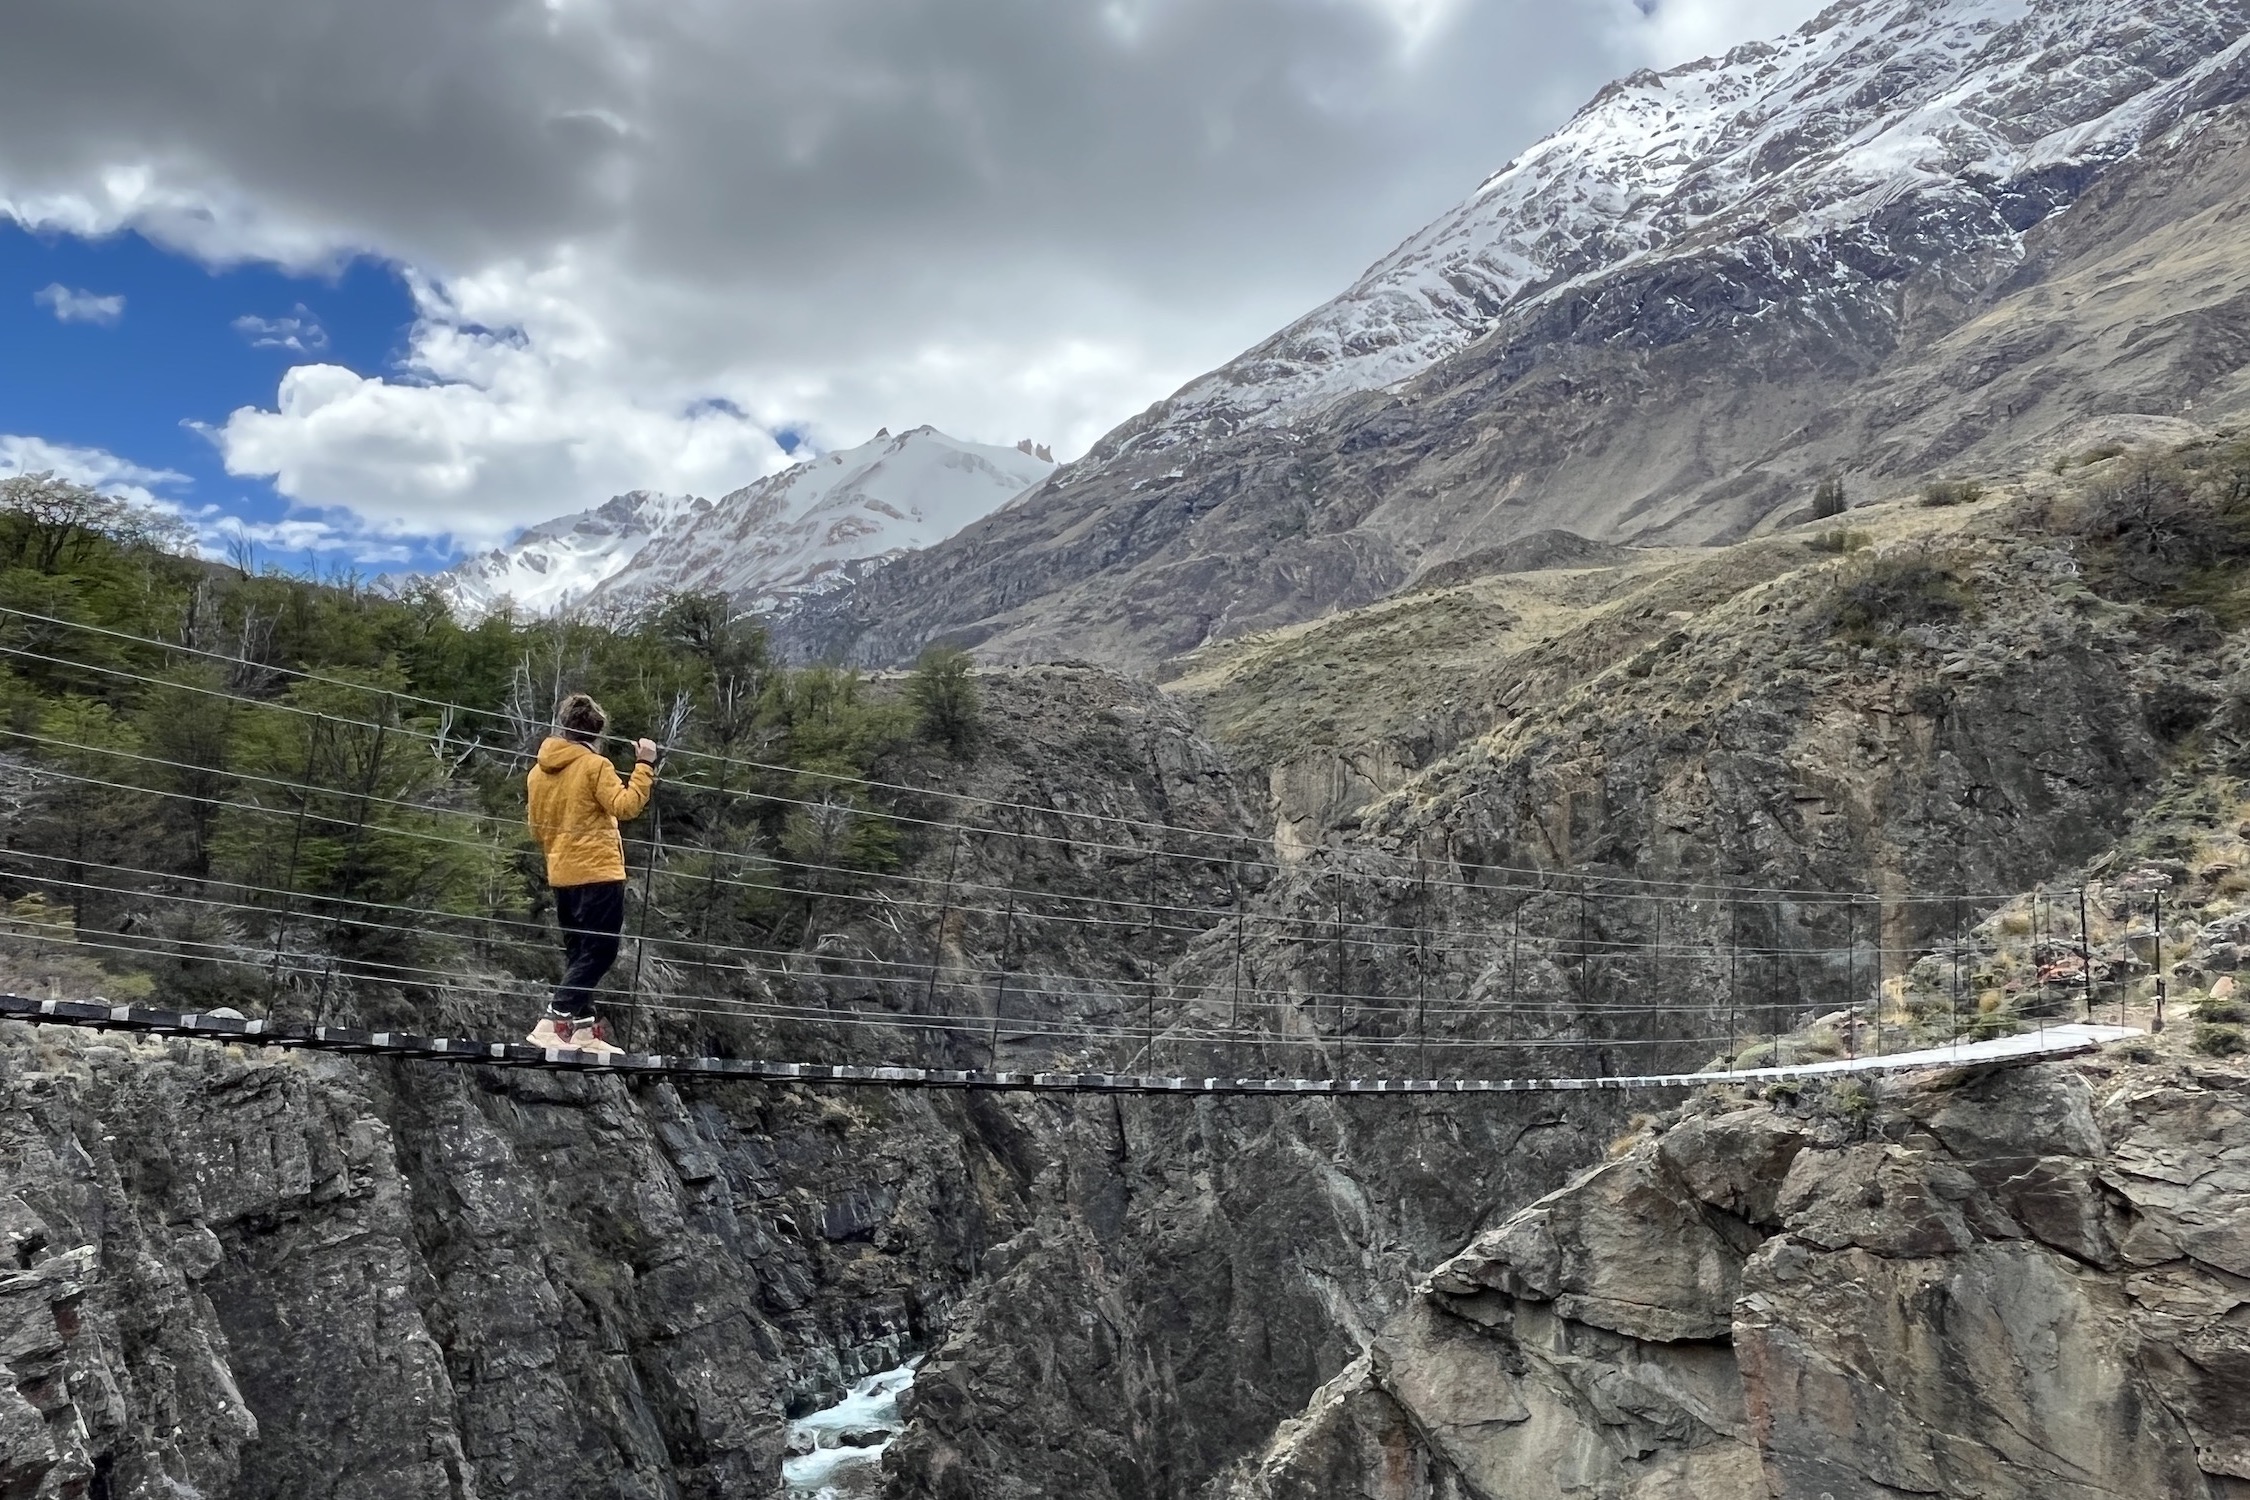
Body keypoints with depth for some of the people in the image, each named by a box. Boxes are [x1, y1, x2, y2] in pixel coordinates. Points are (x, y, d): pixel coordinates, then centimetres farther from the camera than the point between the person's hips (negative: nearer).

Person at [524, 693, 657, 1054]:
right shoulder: (595, 766, -11)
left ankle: (585, 1027, 15)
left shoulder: (538, 771, 11)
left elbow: (536, 828, 17)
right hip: (598, 873, -8)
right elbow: (625, 806, -21)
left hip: (561, 875, 8)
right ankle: (552, 1023, -12)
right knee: (598, 952, -4)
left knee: (578, 952, 15)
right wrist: (644, 766, -17)